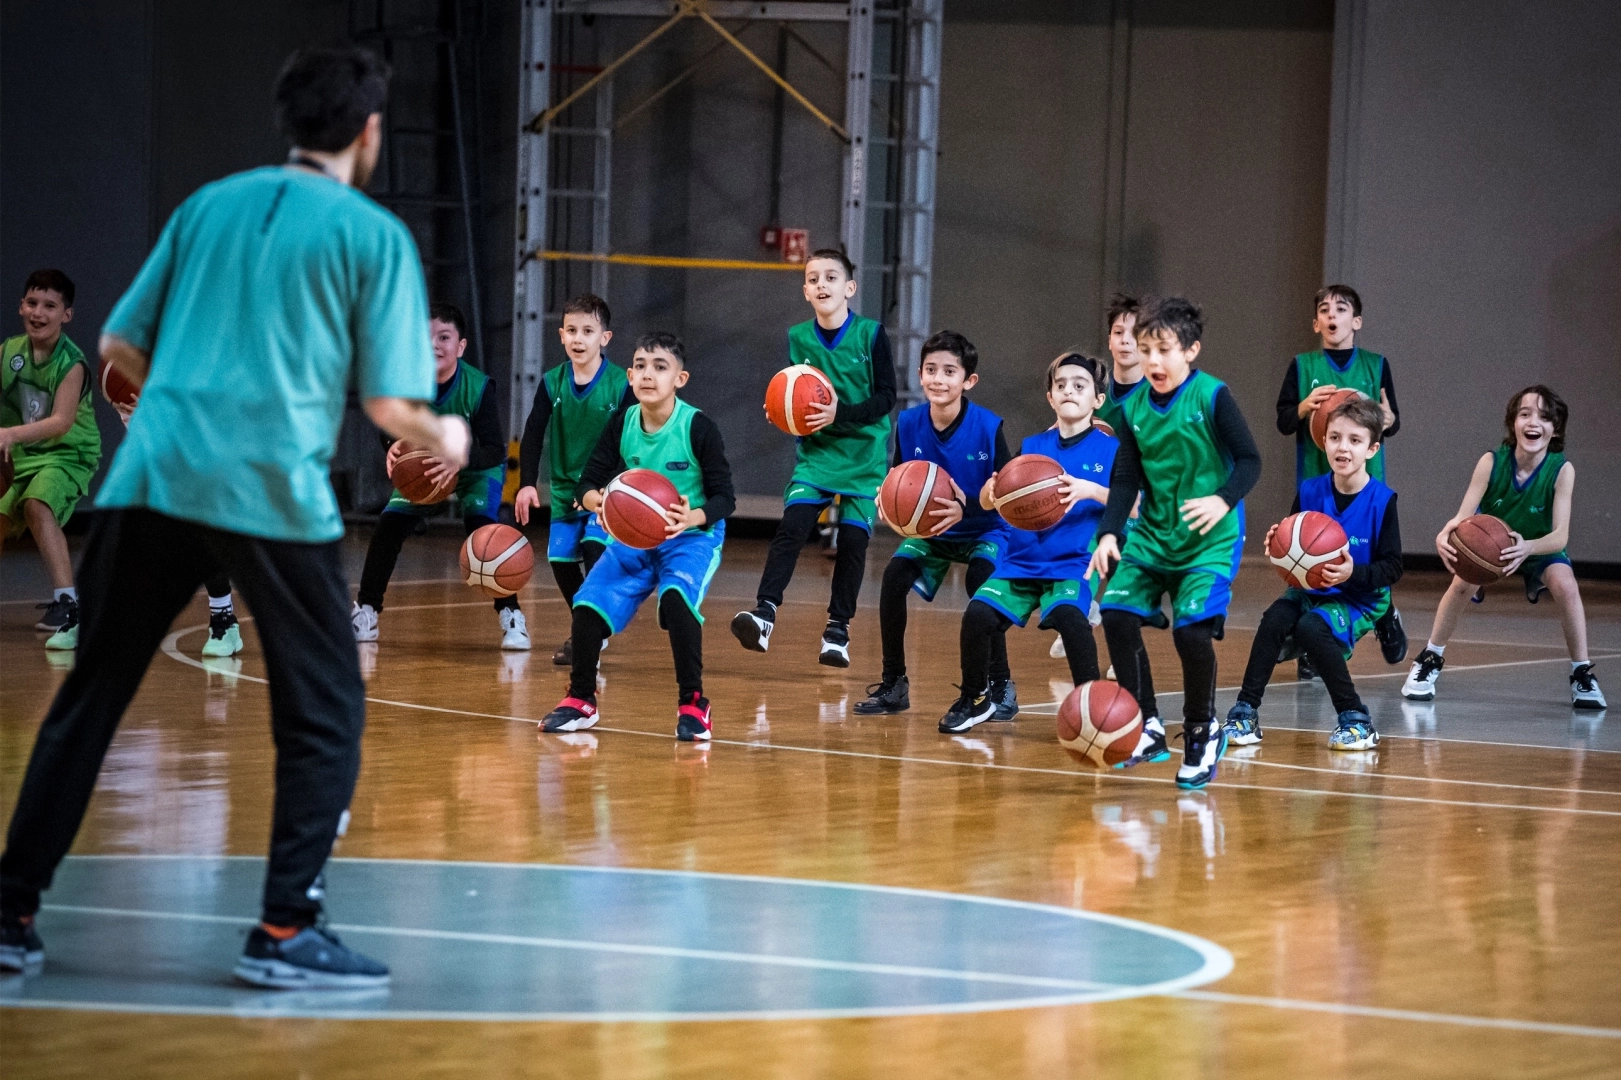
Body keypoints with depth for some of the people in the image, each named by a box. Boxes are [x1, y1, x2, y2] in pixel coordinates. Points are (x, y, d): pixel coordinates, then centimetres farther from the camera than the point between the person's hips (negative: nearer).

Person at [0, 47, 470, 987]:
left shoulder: (209, 204, 16)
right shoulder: (375, 236, 3)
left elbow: (119, 345, 17)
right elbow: (390, 403, -1)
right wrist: (445, 438, 20)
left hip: (151, 478, 4)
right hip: (275, 490, -4)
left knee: (90, 697, 12)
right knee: (325, 716, 8)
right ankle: (286, 929, 1)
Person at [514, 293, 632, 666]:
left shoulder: (620, 385, -11)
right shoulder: (552, 383, -3)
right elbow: (533, 436, -2)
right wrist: (527, 484, -14)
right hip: (564, 489, 4)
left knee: (595, 550, -21)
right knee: (561, 560, 4)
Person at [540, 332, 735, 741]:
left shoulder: (698, 428, -18)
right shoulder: (622, 424, -7)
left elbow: (724, 497, -15)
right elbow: (586, 482, -4)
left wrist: (691, 518, -36)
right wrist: (596, 500, -29)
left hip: (692, 536, -4)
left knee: (677, 597, -32)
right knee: (589, 602, -10)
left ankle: (692, 704, -18)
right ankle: (581, 700, 14)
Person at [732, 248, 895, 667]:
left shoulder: (871, 335, -9)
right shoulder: (798, 338, 1)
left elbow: (885, 397, -10)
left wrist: (840, 413, -23)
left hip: (865, 455, -2)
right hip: (815, 450, 2)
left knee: (853, 538, -2)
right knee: (792, 525, -16)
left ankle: (838, 629, 13)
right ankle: (764, 614, -23)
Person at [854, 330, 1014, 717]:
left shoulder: (988, 428, -24)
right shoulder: (909, 424, -15)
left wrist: (966, 508, -40)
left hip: (982, 531, -3)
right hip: (927, 531, 3)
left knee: (981, 583, -29)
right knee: (894, 576, -19)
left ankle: (1001, 686, -12)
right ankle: (894, 683, -3)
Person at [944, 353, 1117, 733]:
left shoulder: (1109, 449, 1)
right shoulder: (1033, 447, 11)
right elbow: (986, 501, 8)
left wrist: (1092, 491, -24)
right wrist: (993, 488, -15)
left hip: (1074, 563, -3)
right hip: (1021, 560, 3)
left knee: (1068, 615, -32)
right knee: (979, 613, -17)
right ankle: (974, 699, 6)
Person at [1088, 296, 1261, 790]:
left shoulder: (1211, 397, -11)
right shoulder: (1135, 407, 3)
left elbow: (1249, 460, -12)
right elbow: (1126, 480, 5)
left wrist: (1224, 500, -30)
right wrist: (1109, 534, -9)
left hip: (1210, 540, -5)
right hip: (1152, 535, 5)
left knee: (1192, 629, -19)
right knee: (1117, 614, -11)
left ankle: (1202, 732, 5)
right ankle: (1147, 728, 3)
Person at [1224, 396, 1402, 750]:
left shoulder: (1381, 501, -13)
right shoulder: (1310, 492, -3)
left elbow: (1392, 568, -11)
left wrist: (1354, 573, -28)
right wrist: (1278, 546, -18)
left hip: (1360, 599, -4)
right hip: (1309, 590, 4)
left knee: (1312, 628, -30)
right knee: (1274, 619, -25)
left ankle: (1355, 719, -18)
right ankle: (1245, 713, -17)